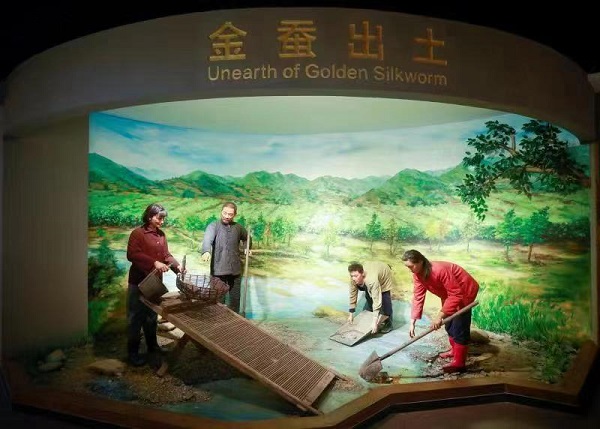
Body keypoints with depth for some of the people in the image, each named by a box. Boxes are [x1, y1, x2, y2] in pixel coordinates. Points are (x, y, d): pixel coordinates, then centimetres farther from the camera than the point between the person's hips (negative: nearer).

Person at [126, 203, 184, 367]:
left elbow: (166, 255, 12)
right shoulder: (137, 233, -13)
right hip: (138, 282, -6)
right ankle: (133, 352, 11)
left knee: (152, 316, 18)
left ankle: (152, 345, 32)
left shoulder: (161, 235, 8)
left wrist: (177, 266, -6)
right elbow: (132, 254, -25)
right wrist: (154, 263, -32)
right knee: (136, 318, 2)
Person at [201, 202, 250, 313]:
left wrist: (247, 248, 10)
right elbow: (207, 240, -23)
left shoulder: (238, 227, 9)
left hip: (235, 269, 4)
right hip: (218, 269, -4)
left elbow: (247, 238, 29)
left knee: (235, 298, 12)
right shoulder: (213, 226, -5)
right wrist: (206, 252, -43)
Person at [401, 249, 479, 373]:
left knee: (459, 327, -9)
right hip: (450, 294, 9)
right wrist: (412, 322, -17)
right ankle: (454, 350, 39)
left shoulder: (440, 270, -38)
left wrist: (440, 316, -35)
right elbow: (418, 297, -11)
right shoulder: (417, 274, -13)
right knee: (449, 325, 19)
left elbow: (456, 294, -35)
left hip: (465, 292, -9)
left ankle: (458, 363, -2)